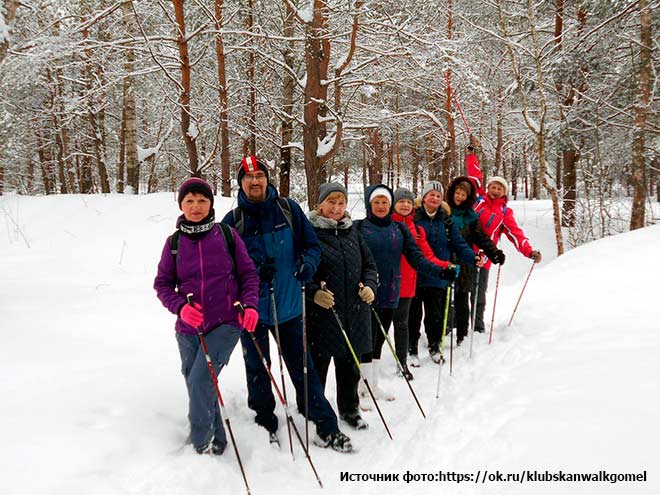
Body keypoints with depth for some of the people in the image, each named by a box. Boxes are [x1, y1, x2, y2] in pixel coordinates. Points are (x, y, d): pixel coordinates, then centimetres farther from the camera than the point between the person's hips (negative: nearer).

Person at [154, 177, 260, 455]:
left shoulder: (227, 235, -1)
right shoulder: (174, 242, 3)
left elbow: (249, 274, 5)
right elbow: (162, 283, 7)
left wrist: (250, 305, -11)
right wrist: (180, 307, -12)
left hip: (226, 324, -3)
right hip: (188, 328, 3)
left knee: (200, 380, -18)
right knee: (196, 385, 10)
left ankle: (201, 444, 1)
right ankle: (217, 440, 30)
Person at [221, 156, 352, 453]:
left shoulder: (288, 209, 1)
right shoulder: (233, 220, -1)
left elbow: (311, 244, 5)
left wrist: (308, 263, -17)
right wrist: (251, 269, -20)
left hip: (289, 305, 0)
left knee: (303, 367, 5)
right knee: (257, 369, 12)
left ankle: (327, 428, 14)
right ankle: (265, 423, 30)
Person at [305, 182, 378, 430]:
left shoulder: (352, 232, 11)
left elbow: (369, 265, 17)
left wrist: (370, 286, -1)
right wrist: (313, 292, -22)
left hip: (353, 314, 5)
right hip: (320, 314, -5)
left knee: (349, 366, 17)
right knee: (317, 365, 5)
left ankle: (350, 409, 35)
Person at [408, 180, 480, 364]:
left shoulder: (446, 221, 9)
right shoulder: (414, 217, -4)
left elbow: (458, 244, 7)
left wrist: (472, 257, -10)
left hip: (438, 277, 3)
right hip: (415, 275, -3)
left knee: (435, 314, 12)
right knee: (414, 314, 6)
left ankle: (435, 346, 31)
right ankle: (412, 349, 20)